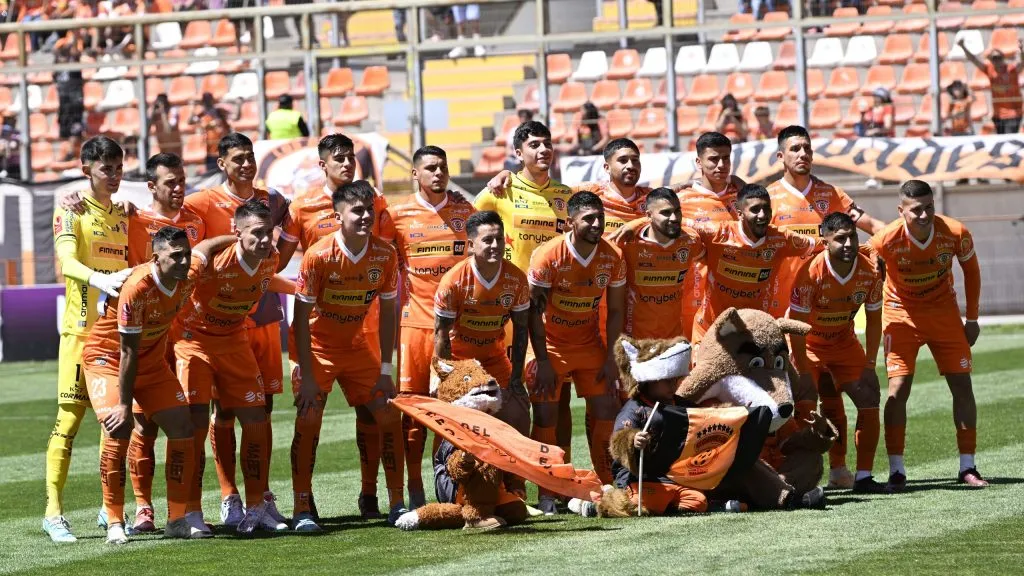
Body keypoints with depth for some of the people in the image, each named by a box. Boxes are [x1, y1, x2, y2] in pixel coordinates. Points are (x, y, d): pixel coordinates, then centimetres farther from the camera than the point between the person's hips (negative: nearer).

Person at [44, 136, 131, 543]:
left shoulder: (123, 215, 15)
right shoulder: (72, 211, -4)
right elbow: (66, 261, -21)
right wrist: (99, 279, -39)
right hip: (81, 328, -6)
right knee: (71, 416, -9)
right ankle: (54, 512, -9)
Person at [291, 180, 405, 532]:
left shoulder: (385, 254, -10)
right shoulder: (318, 256, -22)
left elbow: (387, 311, 0)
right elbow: (301, 316, -18)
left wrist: (385, 370, -3)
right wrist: (307, 376, -21)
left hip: (357, 346, 4)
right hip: (317, 347, -4)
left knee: (389, 416, -1)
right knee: (308, 420, -15)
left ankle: (398, 503, 10)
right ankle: (302, 509, -8)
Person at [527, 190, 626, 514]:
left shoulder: (613, 259, -7)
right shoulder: (547, 257, -19)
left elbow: (615, 311, 2)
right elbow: (534, 311, -15)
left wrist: (611, 358, -4)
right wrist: (543, 362, -18)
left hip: (590, 346, 4)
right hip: (551, 345, -4)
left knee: (607, 414, -1)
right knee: (545, 419, -6)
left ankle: (606, 488, 9)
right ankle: (547, 496, 2)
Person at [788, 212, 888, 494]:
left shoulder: (869, 271, -16)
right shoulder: (811, 272, -29)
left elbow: (874, 320, -4)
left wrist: (869, 365, -9)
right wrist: (804, 374, -24)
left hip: (844, 342, 4)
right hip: (808, 344, -4)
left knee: (869, 400, -7)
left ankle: (863, 477, -3)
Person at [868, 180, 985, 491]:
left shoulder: (956, 234, -20)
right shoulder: (887, 240, -27)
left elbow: (971, 270, -1)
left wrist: (972, 319, 4)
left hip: (944, 310, 2)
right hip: (901, 312, -2)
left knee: (962, 385, -1)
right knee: (898, 388, -12)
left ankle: (968, 467, 8)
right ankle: (896, 471, -7)